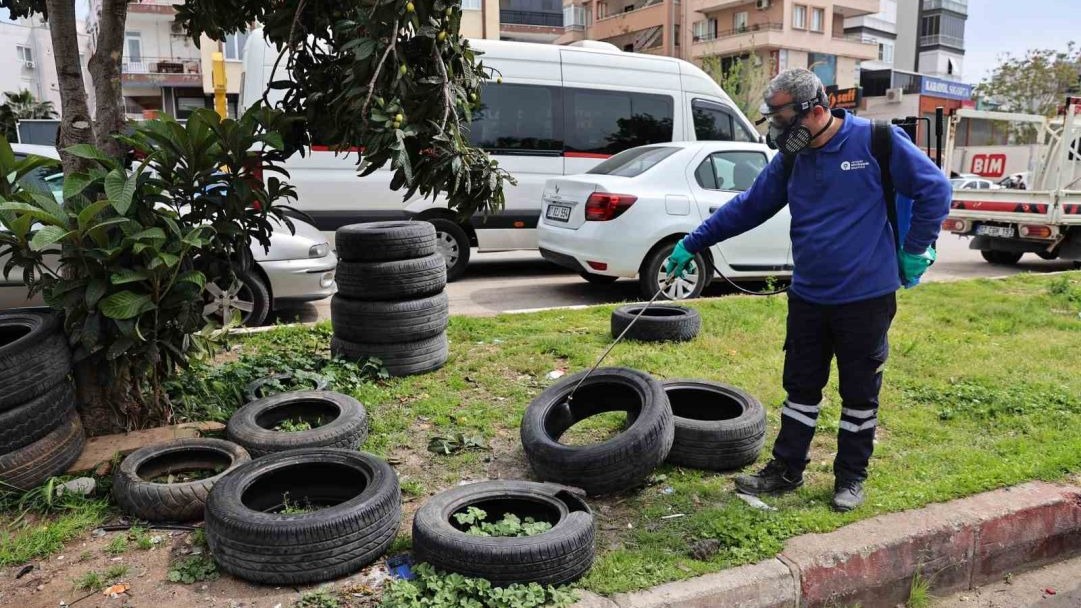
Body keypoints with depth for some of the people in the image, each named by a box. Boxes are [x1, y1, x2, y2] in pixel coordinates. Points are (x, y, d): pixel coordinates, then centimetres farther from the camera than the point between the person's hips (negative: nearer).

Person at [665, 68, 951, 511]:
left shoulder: (877, 141, -12)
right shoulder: (790, 160, 3)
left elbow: (934, 189, -4)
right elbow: (747, 207, 9)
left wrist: (915, 251, -4)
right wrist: (692, 244, 8)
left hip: (867, 297, -4)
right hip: (808, 297, 4)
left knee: (860, 393, 10)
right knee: (801, 388, 13)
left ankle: (851, 477, 25)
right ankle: (786, 470, 24)